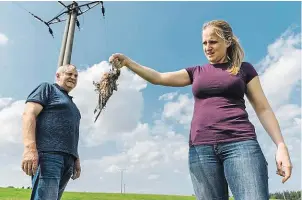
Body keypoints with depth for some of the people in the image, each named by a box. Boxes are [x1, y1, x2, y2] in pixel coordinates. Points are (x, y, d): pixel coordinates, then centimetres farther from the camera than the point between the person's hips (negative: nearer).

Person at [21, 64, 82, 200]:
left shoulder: (71, 104, 31)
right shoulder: (47, 88, 9)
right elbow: (28, 114, -6)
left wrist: (76, 159, 19)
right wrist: (30, 148, -20)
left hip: (67, 159, 8)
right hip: (48, 153, -7)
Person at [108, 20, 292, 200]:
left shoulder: (244, 69, 13)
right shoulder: (196, 72, 18)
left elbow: (263, 108, 9)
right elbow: (159, 78, 10)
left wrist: (281, 146, 0)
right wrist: (127, 62, 0)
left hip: (239, 143, -2)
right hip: (201, 147, 2)